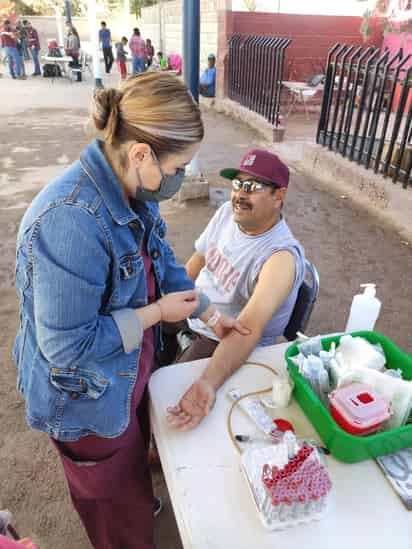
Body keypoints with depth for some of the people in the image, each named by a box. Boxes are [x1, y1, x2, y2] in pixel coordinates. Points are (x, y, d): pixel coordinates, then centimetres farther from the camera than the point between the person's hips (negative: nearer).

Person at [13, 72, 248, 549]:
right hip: (86, 397, -8)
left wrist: (209, 314, 3)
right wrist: (159, 312, -24)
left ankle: (138, 503, 67)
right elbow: (66, 345, -31)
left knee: (134, 456, 37)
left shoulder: (133, 190, -10)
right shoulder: (69, 222, -38)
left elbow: (163, 262, 5)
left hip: (130, 372, 8)